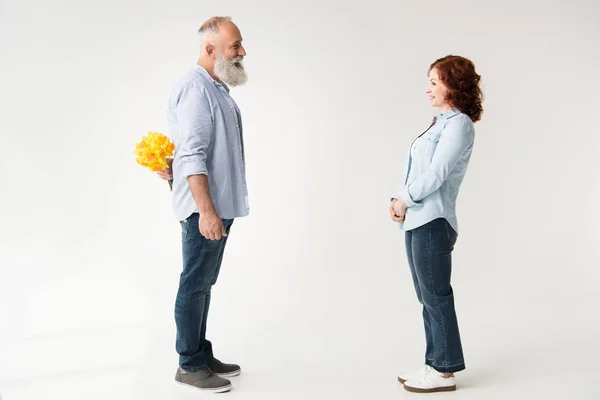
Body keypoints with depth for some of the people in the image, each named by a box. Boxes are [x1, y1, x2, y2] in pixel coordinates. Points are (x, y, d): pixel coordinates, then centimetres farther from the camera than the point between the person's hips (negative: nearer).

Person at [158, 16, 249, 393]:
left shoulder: (218, 89, 16)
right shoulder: (196, 89, -15)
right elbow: (193, 155, -22)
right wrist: (207, 211, -25)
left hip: (220, 205, 10)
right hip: (205, 208, -10)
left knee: (204, 284, 15)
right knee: (195, 285, 0)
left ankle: (202, 355, 26)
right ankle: (190, 365, 12)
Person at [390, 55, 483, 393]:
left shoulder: (459, 124, -8)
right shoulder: (441, 123, 19)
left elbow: (437, 173, -17)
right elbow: (415, 170, 17)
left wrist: (405, 199, -9)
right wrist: (399, 199, 2)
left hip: (433, 223, -9)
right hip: (417, 221, 9)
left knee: (436, 297, -2)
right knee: (429, 298, 14)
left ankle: (445, 371, 8)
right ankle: (435, 364, 23)